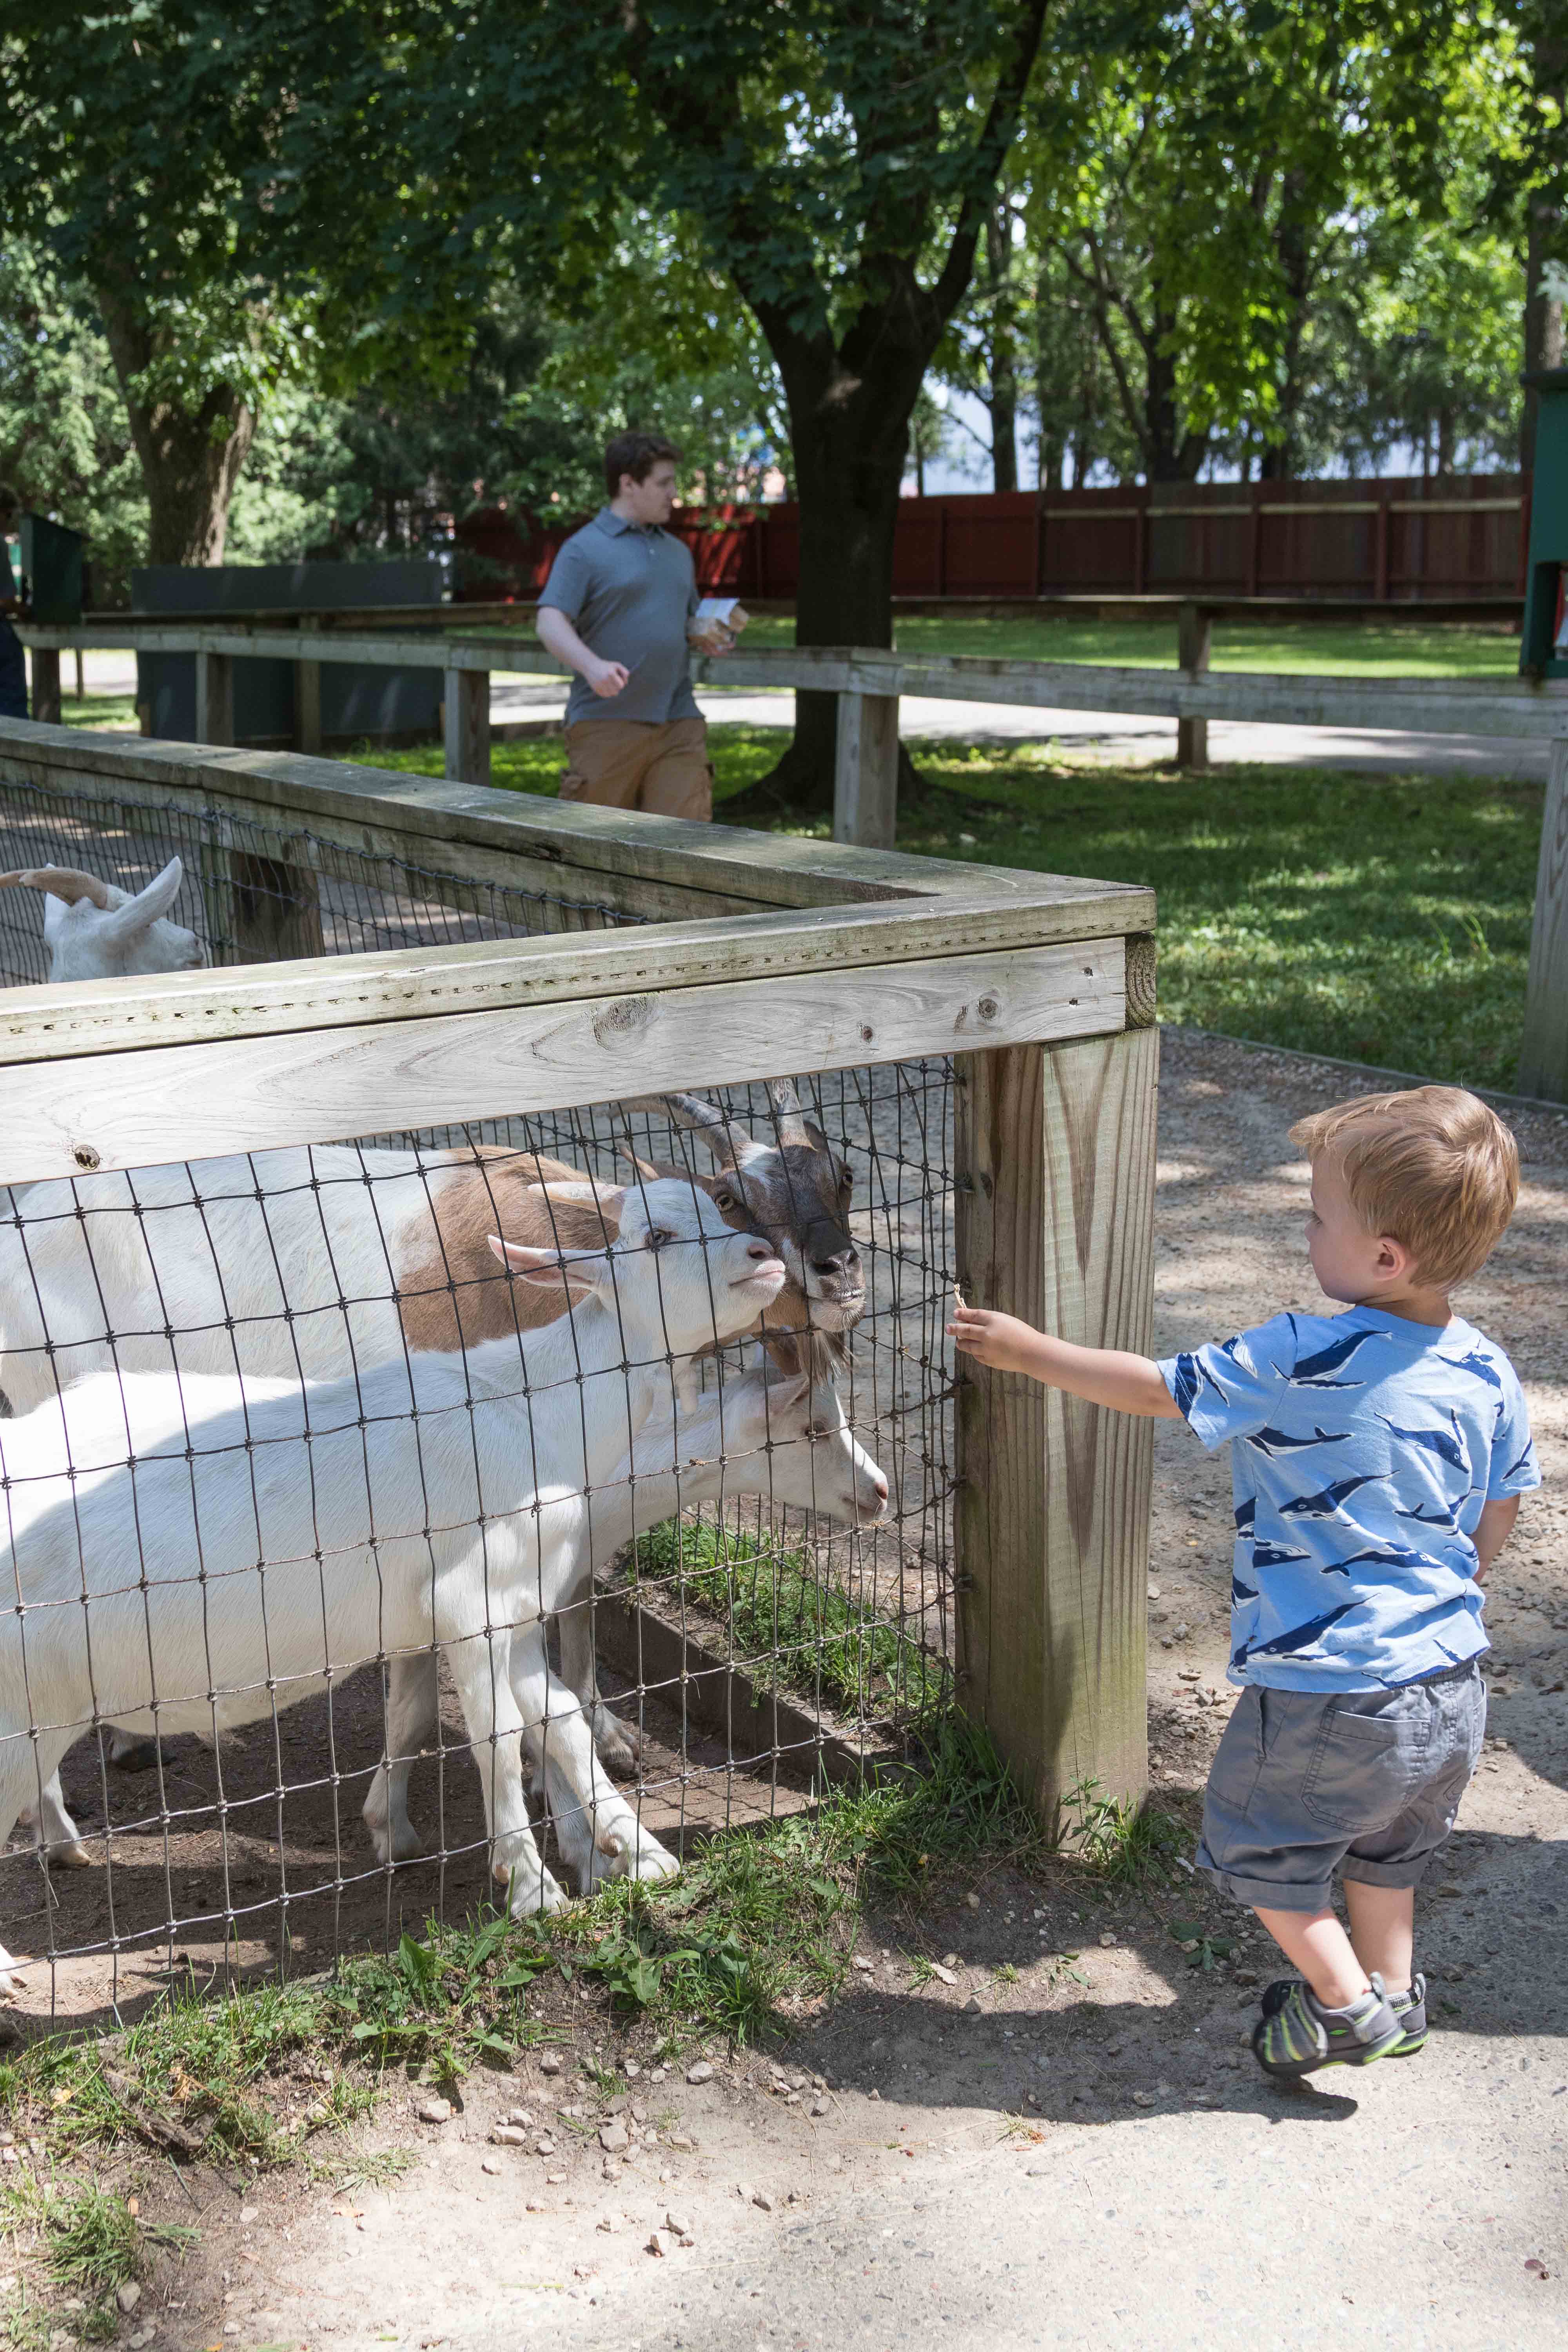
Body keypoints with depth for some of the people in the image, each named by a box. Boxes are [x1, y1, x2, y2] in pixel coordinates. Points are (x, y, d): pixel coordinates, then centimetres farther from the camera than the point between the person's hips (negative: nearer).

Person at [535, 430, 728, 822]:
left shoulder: (677, 552, 21)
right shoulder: (585, 549, -1)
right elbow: (550, 624, -12)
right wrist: (592, 665, -31)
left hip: (678, 722, 5)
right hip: (607, 724, -5)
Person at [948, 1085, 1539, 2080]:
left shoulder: (1301, 1362, -22)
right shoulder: (1488, 1373, -4)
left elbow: (1155, 1389, -10)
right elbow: (1498, 1518, 10)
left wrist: (1029, 1351, 4)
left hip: (1328, 1692, -6)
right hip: (1452, 1682, 7)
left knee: (1257, 1843, 19)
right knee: (1386, 1844, 30)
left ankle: (1346, 2006, 24)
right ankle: (1394, 1995, 43)